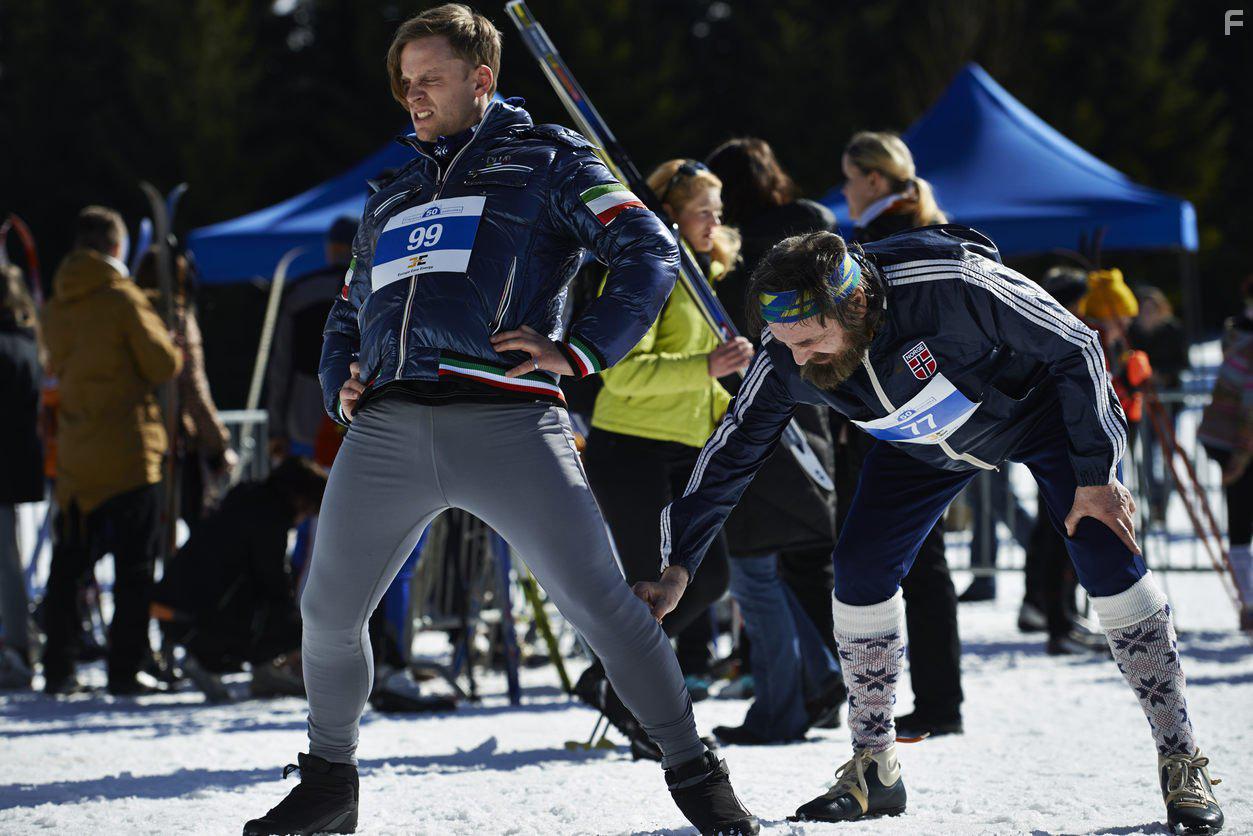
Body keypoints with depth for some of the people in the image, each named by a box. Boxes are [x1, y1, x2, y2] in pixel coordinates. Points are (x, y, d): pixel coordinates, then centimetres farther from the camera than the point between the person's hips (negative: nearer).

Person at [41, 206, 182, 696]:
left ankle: (58, 670, 12)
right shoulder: (123, 299, -11)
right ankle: (125, 669, -5)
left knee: (68, 564, 12)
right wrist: (168, 343, 11)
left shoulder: (57, 305, 6)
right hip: (128, 451, -6)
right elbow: (164, 365, -9)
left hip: (74, 452, 6)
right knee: (135, 564, -1)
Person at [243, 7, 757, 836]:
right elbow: (348, 316, 37)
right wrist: (341, 383, 15)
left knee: (599, 600, -12)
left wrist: (579, 352, -8)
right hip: (386, 427, 5)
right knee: (328, 614, 5)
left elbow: (651, 253, 3)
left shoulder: (547, 160, 12)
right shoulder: (391, 198, 28)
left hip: (504, 419, -5)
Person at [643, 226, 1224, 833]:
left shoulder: (951, 287, -42)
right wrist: (678, 565, -18)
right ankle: (874, 771, 6)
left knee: (1106, 561, -17)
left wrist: (1096, 476, -25)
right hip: (925, 441, 4)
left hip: (1038, 403, -4)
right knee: (860, 567, -9)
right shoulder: (786, 363, -27)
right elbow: (728, 457, -14)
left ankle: (1182, 765, -7)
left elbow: (1075, 349, -29)